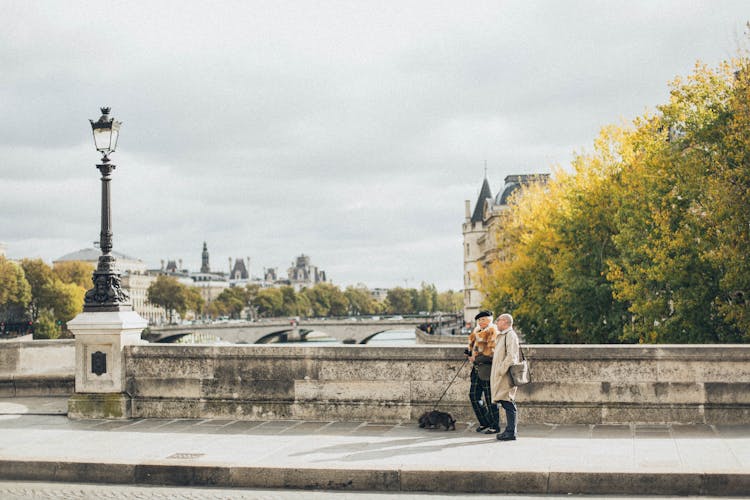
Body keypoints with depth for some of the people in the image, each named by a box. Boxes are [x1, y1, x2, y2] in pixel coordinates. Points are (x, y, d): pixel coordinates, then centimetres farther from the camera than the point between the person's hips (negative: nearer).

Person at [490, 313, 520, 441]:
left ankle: (511, 432, -7)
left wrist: (501, 370, -20)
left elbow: (511, 356, -19)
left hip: (506, 376, -10)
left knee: (508, 404, -8)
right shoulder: (502, 335, 20)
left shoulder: (510, 335, -10)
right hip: (501, 376, 10)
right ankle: (511, 429, 16)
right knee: (507, 404, 11)